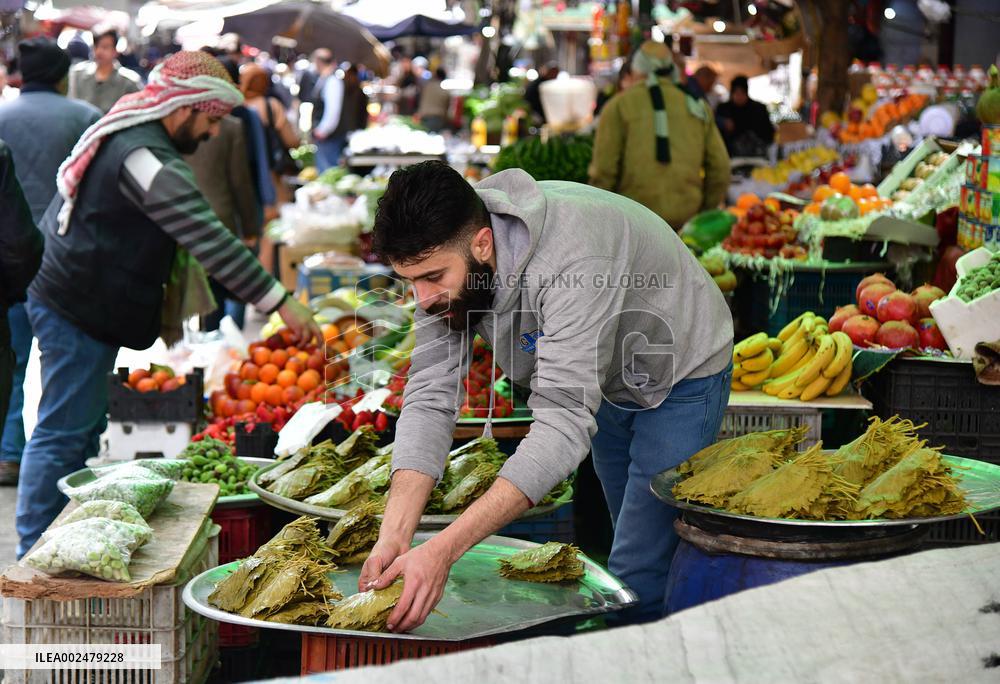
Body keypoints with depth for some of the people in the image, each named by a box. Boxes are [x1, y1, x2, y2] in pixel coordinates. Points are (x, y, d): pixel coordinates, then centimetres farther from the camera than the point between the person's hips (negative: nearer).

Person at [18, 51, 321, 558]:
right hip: (76, 310, -11)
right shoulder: (145, 158, -23)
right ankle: (36, 551, 1)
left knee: (84, 426, 16)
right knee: (64, 433, -5)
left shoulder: (126, 136, 12)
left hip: (70, 299, 11)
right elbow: (210, 240, -29)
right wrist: (279, 302, -29)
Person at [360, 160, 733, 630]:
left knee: (639, 577, -14)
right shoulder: (443, 257, -21)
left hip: (681, 375, -7)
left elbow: (564, 424, -47)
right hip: (608, 385, 7)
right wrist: (394, 535, -36)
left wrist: (442, 551, -52)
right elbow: (430, 398, -22)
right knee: (636, 545, 21)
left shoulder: (574, 260, -43)